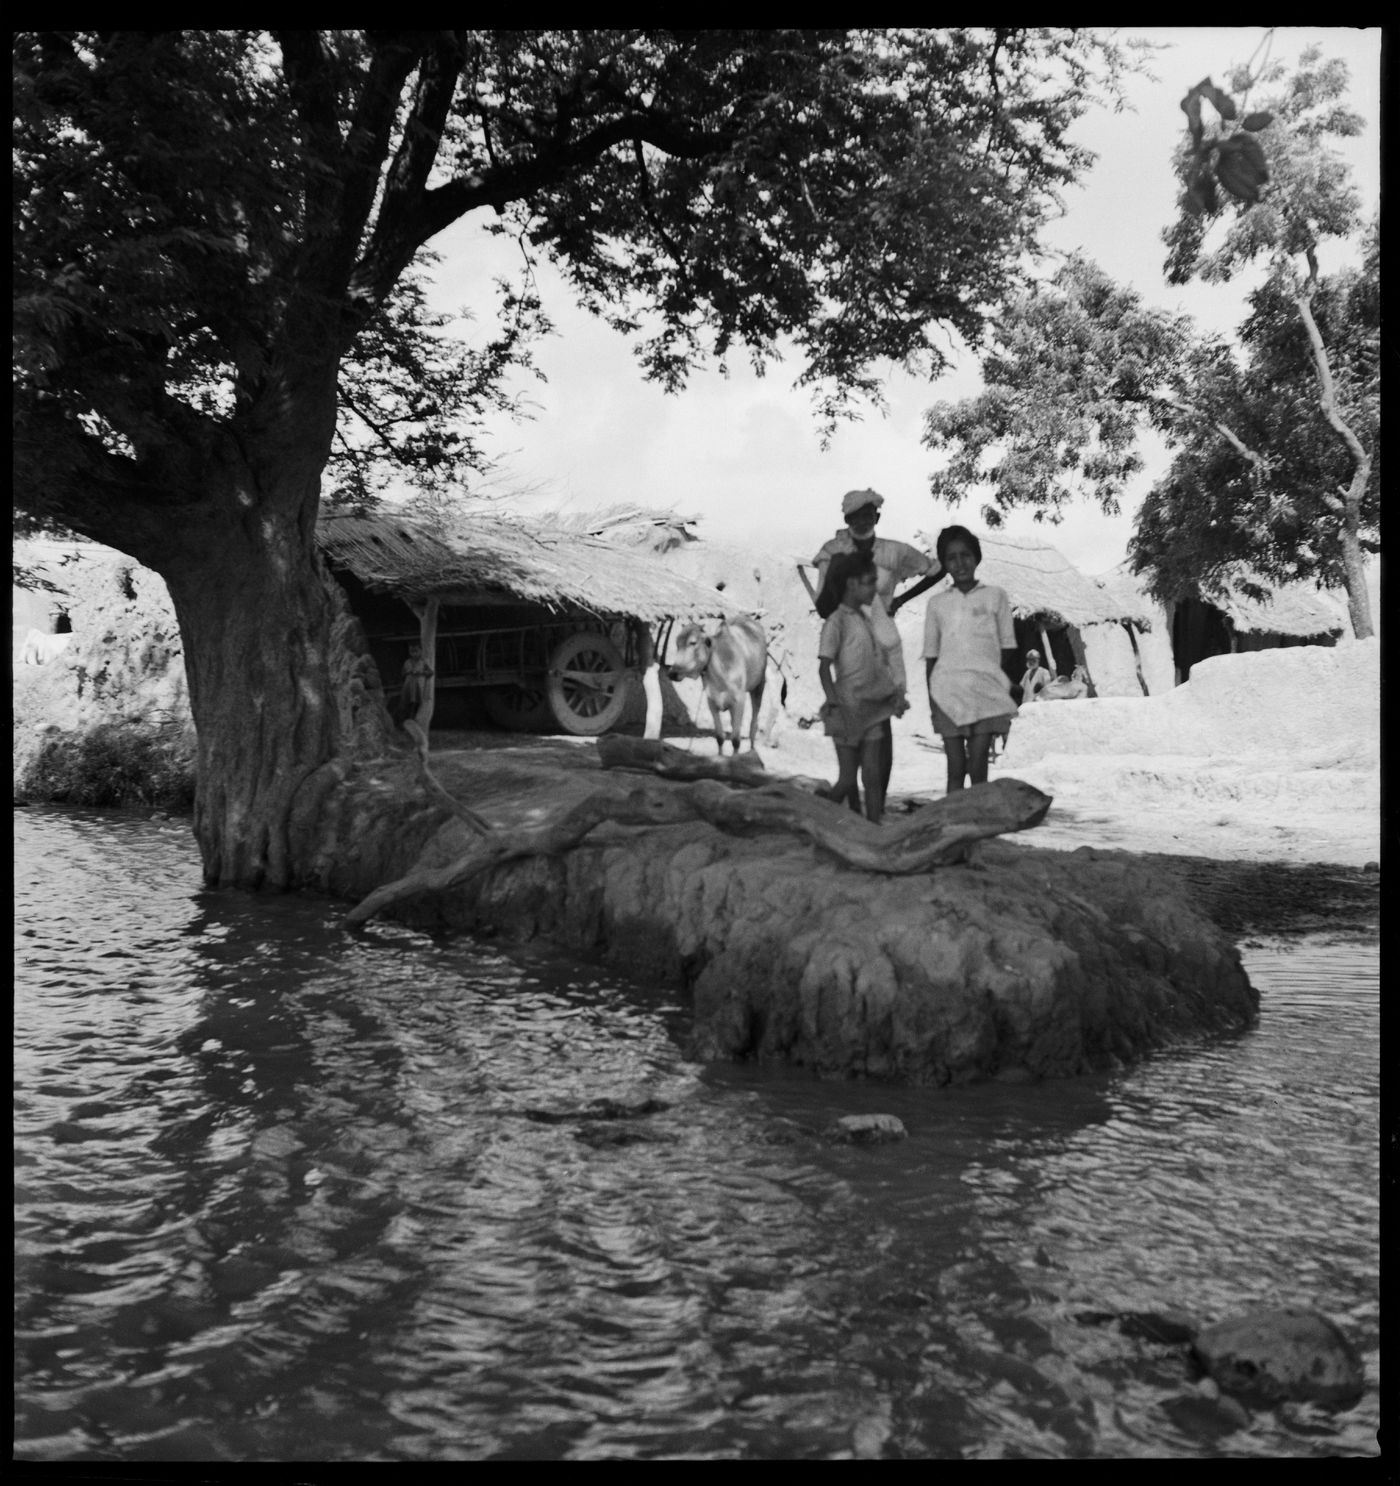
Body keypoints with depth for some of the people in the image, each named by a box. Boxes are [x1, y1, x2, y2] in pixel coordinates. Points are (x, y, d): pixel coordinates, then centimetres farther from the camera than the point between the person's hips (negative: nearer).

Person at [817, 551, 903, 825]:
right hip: (849, 709, -6)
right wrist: (835, 705, -22)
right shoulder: (836, 621, -9)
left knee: (873, 778, 3)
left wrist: (897, 695, 10)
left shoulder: (865, 618, 12)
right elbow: (824, 667, -13)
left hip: (872, 709, 6)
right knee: (848, 781, -1)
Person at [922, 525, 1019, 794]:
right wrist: (931, 699, 7)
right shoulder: (937, 603, 11)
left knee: (977, 768, -4)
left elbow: (1008, 648, 10)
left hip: (986, 689, -1)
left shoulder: (995, 596, 8)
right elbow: (931, 656, 13)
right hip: (948, 689, 1)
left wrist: (1004, 687, 2)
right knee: (955, 768, 0)